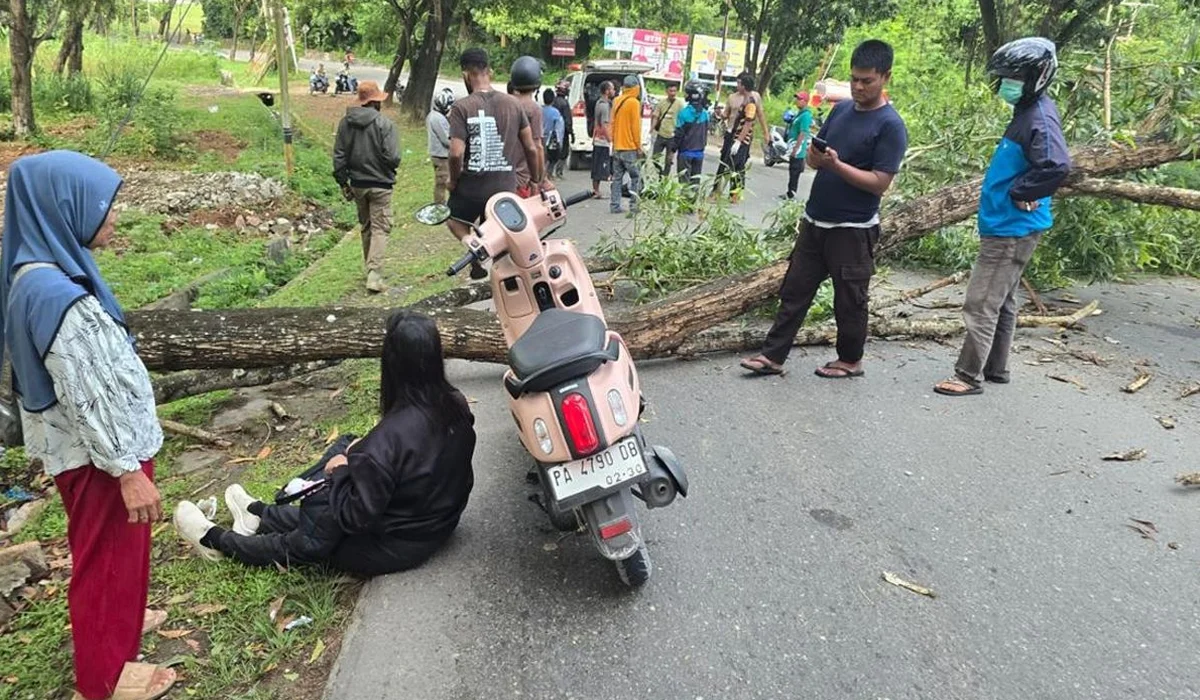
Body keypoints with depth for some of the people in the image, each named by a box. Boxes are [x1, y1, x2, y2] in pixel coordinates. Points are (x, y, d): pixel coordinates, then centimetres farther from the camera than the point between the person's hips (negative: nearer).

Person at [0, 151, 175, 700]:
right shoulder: (57, 294, -29)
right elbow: (87, 396, -26)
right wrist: (128, 469, -20)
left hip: (85, 443, 9)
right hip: (97, 450, -9)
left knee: (101, 550, 27)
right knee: (108, 556, 9)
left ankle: (111, 622, 49)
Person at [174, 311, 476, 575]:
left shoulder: (391, 436, -35)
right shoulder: (456, 407, -12)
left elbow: (357, 516, -26)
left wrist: (342, 470, -10)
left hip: (395, 547, -6)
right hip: (439, 526, 7)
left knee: (307, 542, 17)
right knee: (321, 513, 26)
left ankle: (216, 540, 38)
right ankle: (260, 515, 50)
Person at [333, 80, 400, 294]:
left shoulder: (346, 122, 2)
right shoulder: (384, 123, -13)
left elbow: (339, 156, 3)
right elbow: (393, 157, -17)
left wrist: (343, 182, 11)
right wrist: (390, 169, 6)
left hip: (357, 183, 5)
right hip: (380, 183, -5)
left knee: (365, 226, 19)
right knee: (380, 228, -1)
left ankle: (371, 268, 30)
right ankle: (374, 274, -12)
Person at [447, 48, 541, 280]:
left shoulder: (462, 107, -11)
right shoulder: (512, 103, 1)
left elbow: (456, 154, -19)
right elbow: (531, 149, 4)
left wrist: (454, 180, -1)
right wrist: (536, 179, 18)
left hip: (472, 185, -3)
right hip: (506, 186, 3)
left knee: (454, 219, 26)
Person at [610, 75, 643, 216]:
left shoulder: (617, 101, 9)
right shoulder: (634, 102, -12)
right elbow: (635, 126, -13)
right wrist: (639, 146, -7)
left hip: (617, 147, 7)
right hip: (630, 148, -7)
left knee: (617, 177, 9)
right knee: (636, 177, 0)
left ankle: (614, 206, 8)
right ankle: (634, 206, -5)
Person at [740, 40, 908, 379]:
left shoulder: (890, 125, -12)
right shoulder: (841, 109, 9)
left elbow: (880, 183, -17)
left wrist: (836, 164, -26)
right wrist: (814, 156, -10)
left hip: (853, 229, -6)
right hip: (815, 220, 7)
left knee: (849, 299, 7)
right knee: (794, 290, 7)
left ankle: (850, 360, 24)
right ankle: (773, 356, 12)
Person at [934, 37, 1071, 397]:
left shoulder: (1040, 118, -19)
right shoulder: (1027, 112, 12)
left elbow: (1057, 166, -33)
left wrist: (1019, 193, -21)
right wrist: (1019, 191, 6)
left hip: (1012, 230, -10)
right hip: (1007, 227, 10)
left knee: (981, 305, -6)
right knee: (1002, 302, 18)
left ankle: (968, 377, 1)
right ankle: (996, 368, 29)